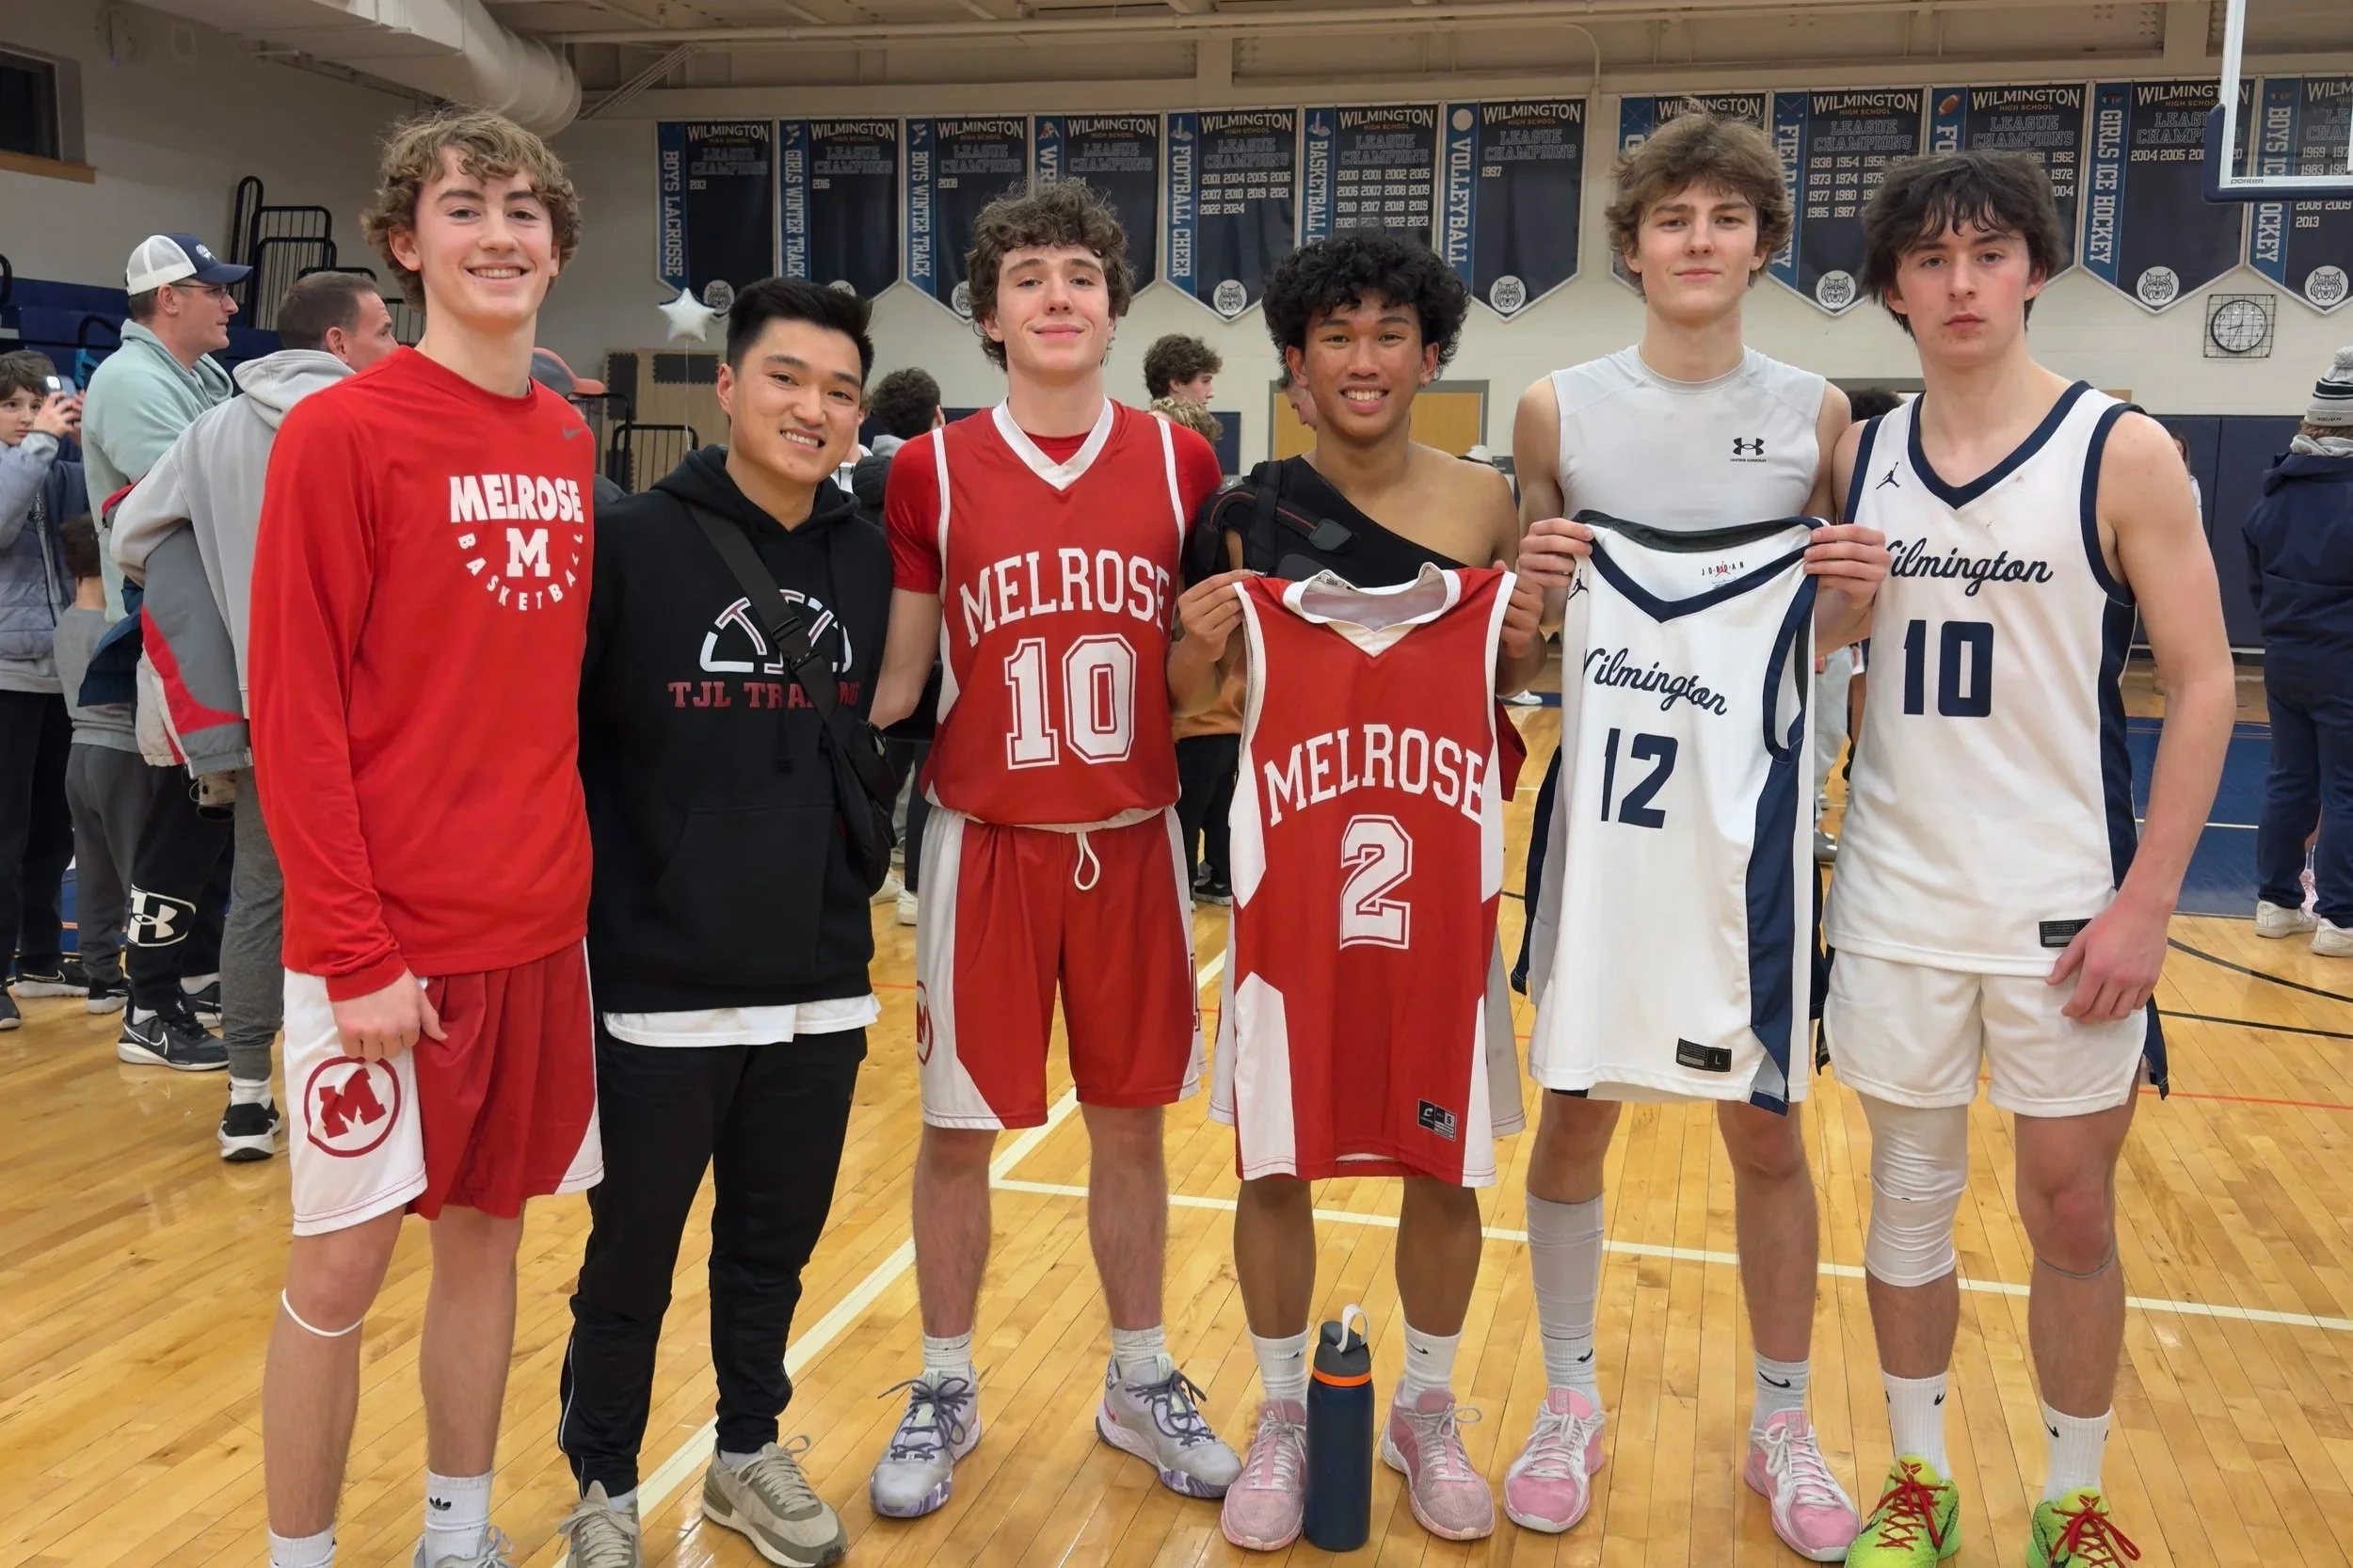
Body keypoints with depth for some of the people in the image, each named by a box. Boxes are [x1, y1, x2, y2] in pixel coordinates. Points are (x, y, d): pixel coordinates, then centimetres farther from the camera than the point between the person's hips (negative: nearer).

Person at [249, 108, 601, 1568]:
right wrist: (357, 951, -15)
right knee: (341, 1265, 3)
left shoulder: (571, 442, 8)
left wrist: (568, 865, 9)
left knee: (489, 1229, 15)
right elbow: (295, 714, -12)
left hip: (541, 926, 6)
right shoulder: (340, 431, -9)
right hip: (389, 939, -5)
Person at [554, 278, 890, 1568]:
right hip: (659, 985, -4)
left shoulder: (870, 559, 5)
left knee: (776, 1248, 17)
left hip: (822, 985, 4)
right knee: (630, 1259, 9)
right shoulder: (632, 541, -8)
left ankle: (749, 1454, 37)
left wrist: (858, 868, 9)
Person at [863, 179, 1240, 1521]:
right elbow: (896, 675, 1)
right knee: (957, 1131, 7)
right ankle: (946, 1393, 26)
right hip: (986, 842, -1)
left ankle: (1143, 1384, 30)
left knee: (1132, 1122, 12)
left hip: (1134, 841, 1)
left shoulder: (1180, 463, 1)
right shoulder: (932, 471, -2)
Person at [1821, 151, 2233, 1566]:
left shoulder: (2122, 452, -6)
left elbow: (2203, 686, -8)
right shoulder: (1861, 458, 4)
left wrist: (2147, 903, -13)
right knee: (1909, 1198, 12)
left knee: (2072, 1215, 8)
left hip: (2067, 907, -2)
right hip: (1897, 902, 3)